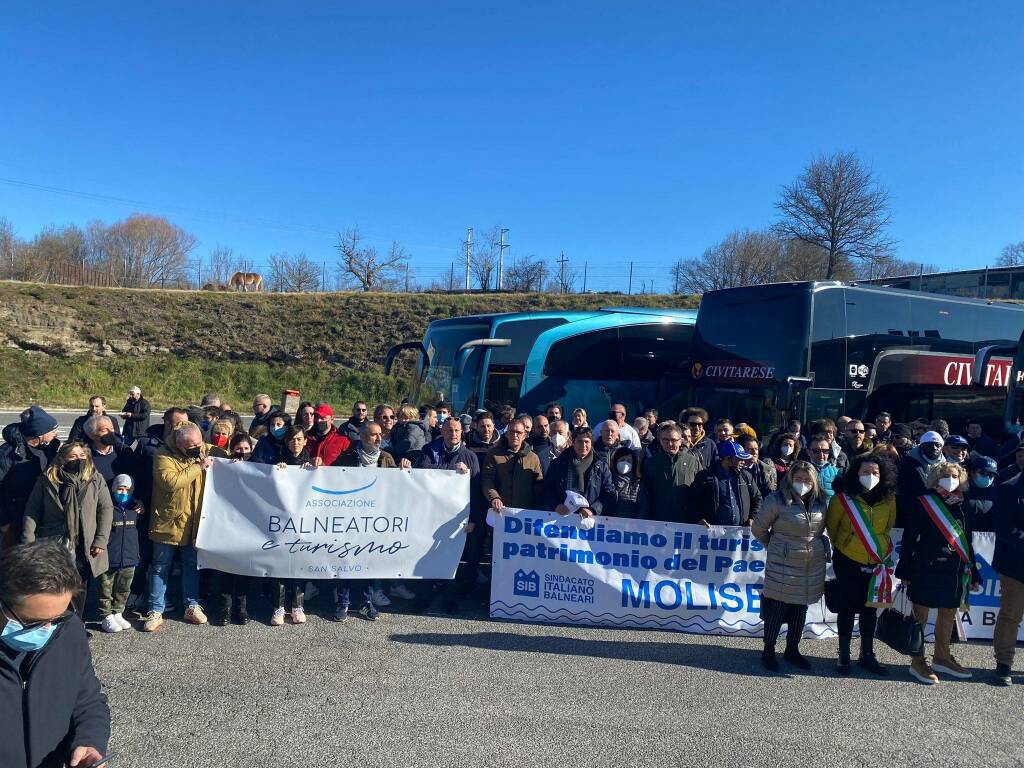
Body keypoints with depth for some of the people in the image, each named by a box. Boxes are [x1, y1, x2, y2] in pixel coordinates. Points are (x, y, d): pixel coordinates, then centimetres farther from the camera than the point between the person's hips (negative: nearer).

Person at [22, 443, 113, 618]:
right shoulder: (47, 479, 2)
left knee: (79, 590, 8)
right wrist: (29, 541, -5)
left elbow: (106, 509, 0)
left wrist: (101, 540, -8)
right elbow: (32, 511, 3)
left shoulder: (96, 479, 2)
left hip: (84, 547, 1)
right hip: (53, 544, 0)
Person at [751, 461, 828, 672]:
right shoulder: (777, 500, -12)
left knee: (800, 609, 14)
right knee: (777, 609, 2)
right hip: (783, 566, -5)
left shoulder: (821, 502, 4)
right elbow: (758, 529, -2)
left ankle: (792, 650, 30)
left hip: (813, 567, 5)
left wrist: (816, 546, 12)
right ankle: (768, 651, 19)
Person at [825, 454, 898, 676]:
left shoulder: (889, 499, -4)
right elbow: (831, 525, 3)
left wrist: (878, 545, 12)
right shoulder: (843, 498, -12)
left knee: (870, 608, 12)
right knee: (848, 607, 4)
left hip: (877, 562, 3)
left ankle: (867, 655, 25)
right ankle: (843, 656, 15)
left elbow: (889, 526, 12)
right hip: (848, 561, -3)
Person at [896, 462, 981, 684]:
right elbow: (909, 537, -6)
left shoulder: (962, 506, 9)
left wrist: (973, 573, 15)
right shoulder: (924, 503, -6)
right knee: (921, 614, 2)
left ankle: (942, 658, 32)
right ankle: (917, 661, 13)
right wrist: (905, 571, -9)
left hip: (955, 571, 6)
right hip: (927, 568, -6)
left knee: (949, 614, 15)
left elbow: (967, 541, 16)